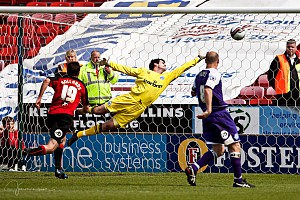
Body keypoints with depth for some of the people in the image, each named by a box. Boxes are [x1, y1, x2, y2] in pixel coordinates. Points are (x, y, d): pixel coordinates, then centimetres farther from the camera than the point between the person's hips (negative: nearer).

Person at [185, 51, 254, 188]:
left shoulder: (199, 75, 13)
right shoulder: (214, 74, -10)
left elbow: (193, 93, 29)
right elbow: (208, 90, -27)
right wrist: (209, 110, -35)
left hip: (208, 117, 8)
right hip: (219, 114, -8)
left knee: (218, 150, 13)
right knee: (235, 146, 0)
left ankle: (193, 168, -3)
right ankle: (238, 180, -2)